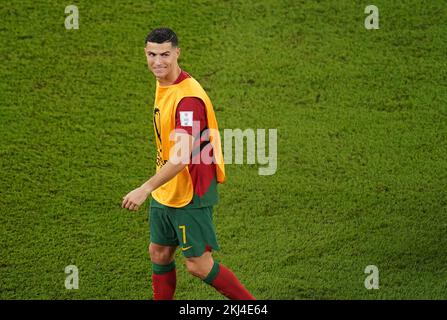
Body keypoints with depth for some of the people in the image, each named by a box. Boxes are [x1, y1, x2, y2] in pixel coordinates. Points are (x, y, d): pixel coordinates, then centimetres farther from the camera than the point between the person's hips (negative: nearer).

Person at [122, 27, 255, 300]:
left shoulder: (188, 97, -25)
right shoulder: (163, 84, 5)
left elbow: (183, 156, -31)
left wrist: (146, 189, -36)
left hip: (191, 193, -9)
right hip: (165, 192, 9)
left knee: (198, 264, -3)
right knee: (159, 254, 14)